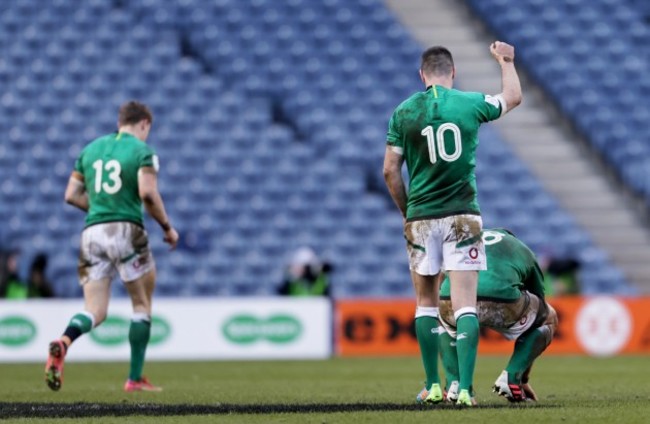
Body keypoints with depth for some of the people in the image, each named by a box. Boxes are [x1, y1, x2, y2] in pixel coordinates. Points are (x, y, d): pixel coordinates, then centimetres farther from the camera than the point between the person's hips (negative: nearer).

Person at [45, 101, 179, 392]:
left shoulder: (91, 148, 17)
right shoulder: (142, 151, 0)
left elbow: (71, 195, 15)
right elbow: (147, 193, -14)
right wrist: (167, 228, -2)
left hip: (92, 233, 4)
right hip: (126, 231, -4)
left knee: (95, 312, 2)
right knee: (142, 305, 14)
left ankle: (64, 342, -31)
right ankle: (135, 378, 11)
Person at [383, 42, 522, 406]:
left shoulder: (404, 112, -2)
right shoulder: (471, 104, 0)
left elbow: (391, 171, 0)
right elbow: (514, 97, 21)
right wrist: (506, 61, 38)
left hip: (421, 217, 1)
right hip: (463, 216, -1)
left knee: (426, 302, 15)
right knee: (466, 305, -4)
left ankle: (433, 386, 16)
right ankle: (464, 387, -14)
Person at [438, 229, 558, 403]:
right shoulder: (524, 252, 35)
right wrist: (524, 380, 50)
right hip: (501, 297, -2)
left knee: (444, 320, 42)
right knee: (548, 319, 30)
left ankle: (454, 383, 20)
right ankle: (512, 378, 14)